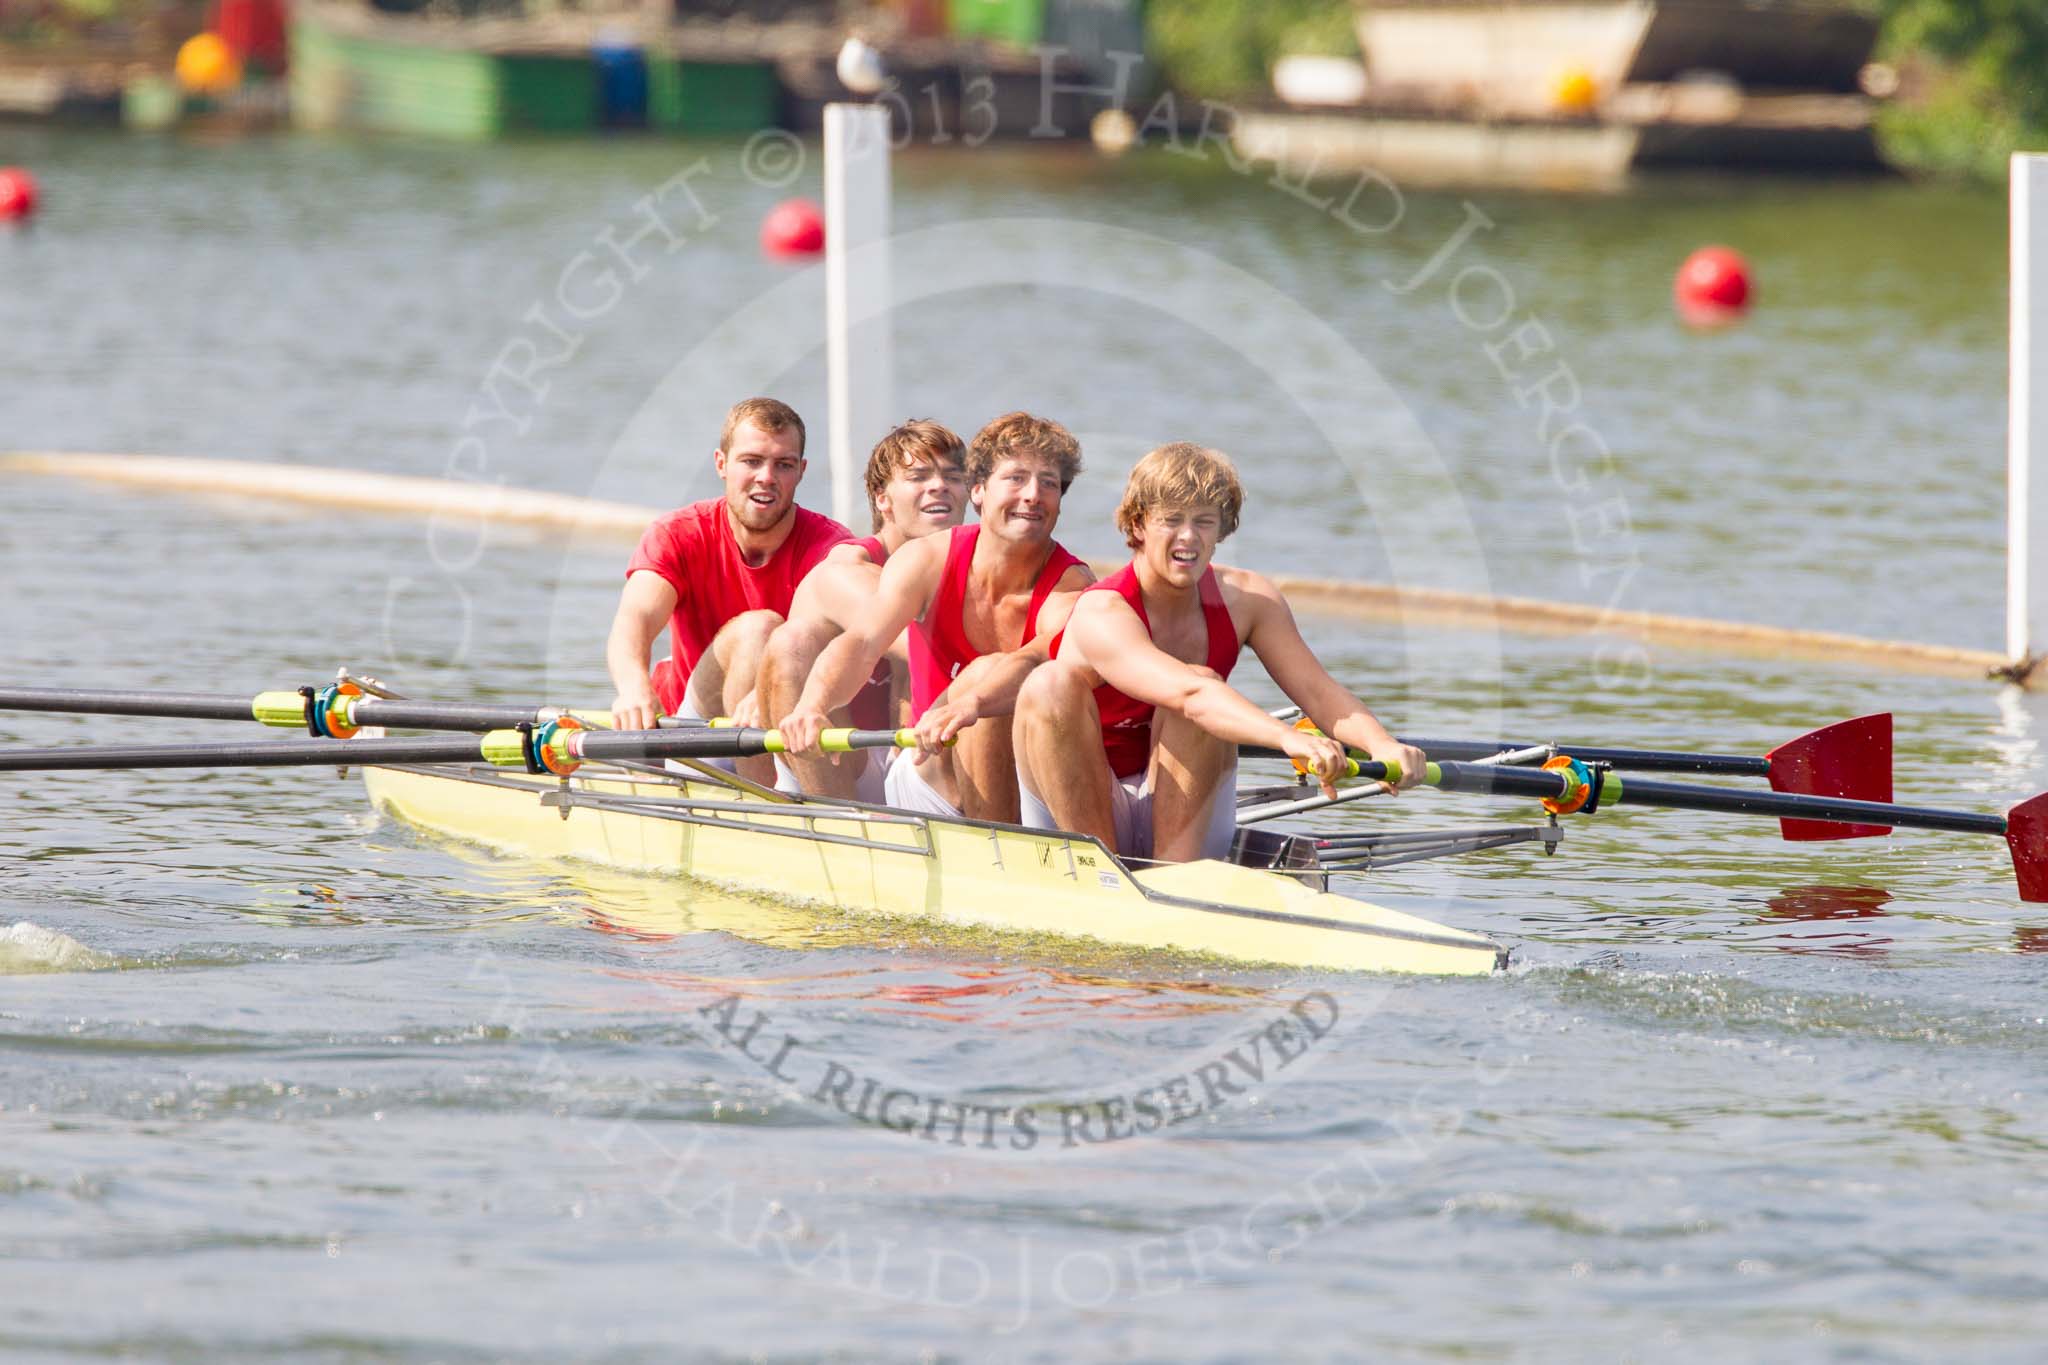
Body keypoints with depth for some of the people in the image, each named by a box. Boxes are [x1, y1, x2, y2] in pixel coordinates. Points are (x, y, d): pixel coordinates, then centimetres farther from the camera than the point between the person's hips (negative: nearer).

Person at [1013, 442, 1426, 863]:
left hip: (1186, 823, 4)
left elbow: (1316, 691, -11)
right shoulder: (1102, 615, -22)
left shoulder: (1247, 599, -3)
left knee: (1204, 682, -24)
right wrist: (1289, 738, -55)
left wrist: (1382, 745, -33)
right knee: (1051, 684, -30)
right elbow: (1188, 693, -39)